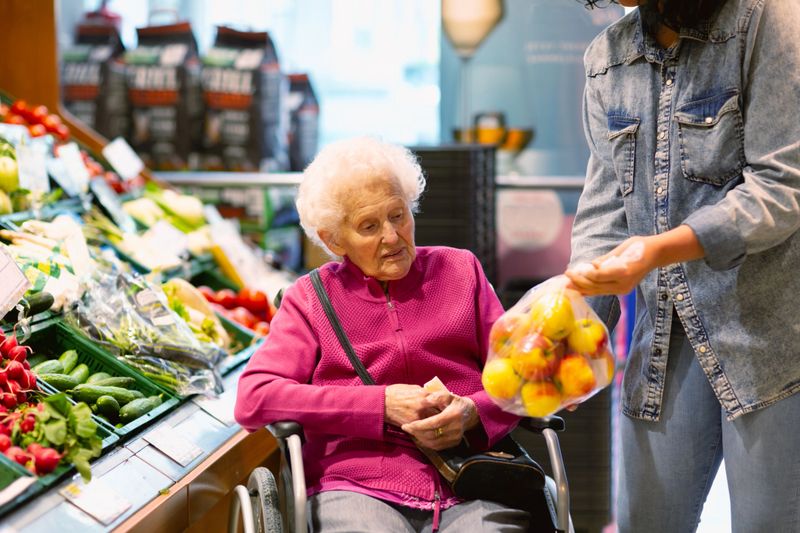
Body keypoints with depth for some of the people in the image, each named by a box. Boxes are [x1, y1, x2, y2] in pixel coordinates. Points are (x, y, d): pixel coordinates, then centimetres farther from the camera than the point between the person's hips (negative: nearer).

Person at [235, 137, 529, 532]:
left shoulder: (460, 270, 19)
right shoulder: (310, 298, 14)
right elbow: (252, 400, 0)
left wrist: (473, 413, -6)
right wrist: (382, 406, -6)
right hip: (356, 487, -2)